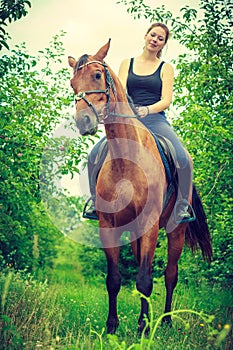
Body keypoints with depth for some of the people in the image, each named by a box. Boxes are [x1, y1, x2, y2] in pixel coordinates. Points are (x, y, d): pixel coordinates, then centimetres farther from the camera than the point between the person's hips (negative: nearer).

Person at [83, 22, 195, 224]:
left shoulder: (166, 68, 12)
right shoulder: (127, 64, 16)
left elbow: (166, 100, -1)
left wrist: (147, 109, -22)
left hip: (155, 119, -1)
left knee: (183, 158, -28)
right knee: (95, 155, -20)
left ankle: (183, 205, -5)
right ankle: (95, 201, 4)